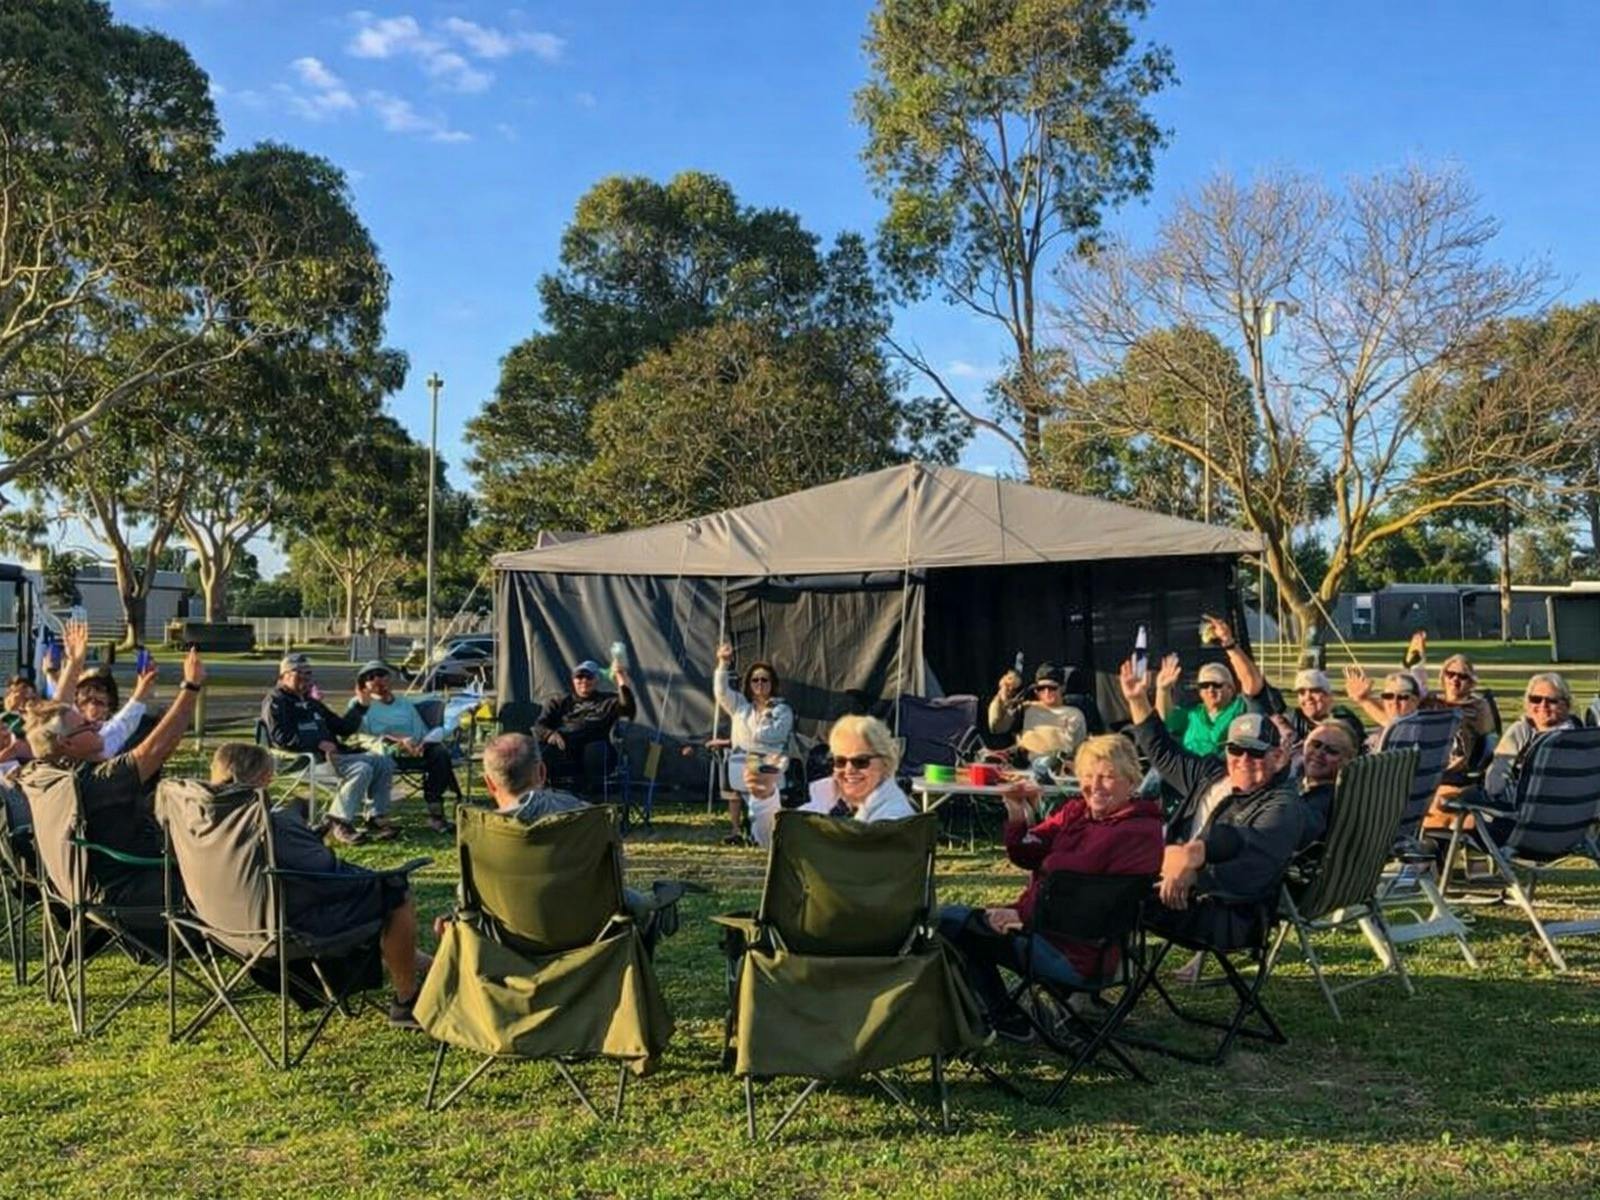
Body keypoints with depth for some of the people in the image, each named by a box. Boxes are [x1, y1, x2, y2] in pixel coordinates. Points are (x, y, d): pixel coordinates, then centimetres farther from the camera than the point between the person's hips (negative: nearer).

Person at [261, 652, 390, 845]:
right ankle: (339, 823, -26)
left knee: (384, 763, -5)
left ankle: (378, 818, -9)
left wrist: (360, 705, 15)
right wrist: (319, 744, -19)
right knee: (361, 769, -30)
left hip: (332, 753, 9)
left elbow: (344, 728, 29)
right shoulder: (276, 701, 2)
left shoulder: (312, 703, 29)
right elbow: (282, 737, -14)